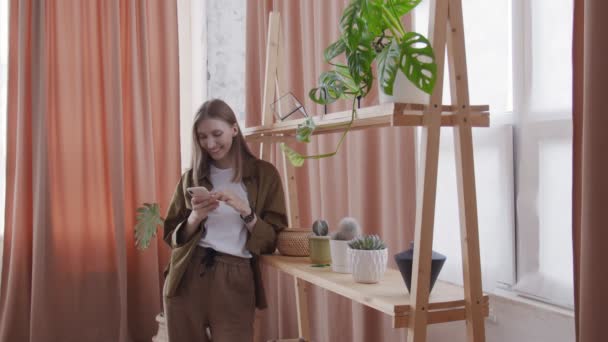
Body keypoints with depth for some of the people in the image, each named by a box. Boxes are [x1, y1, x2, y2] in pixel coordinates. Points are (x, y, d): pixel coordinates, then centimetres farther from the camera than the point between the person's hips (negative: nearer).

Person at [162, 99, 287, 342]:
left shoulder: (264, 174, 4)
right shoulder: (192, 177, 11)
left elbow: (274, 240, 2)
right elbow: (172, 237, 12)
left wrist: (245, 211, -14)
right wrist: (195, 218, -7)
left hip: (235, 279, -2)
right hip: (188, 277, 2)